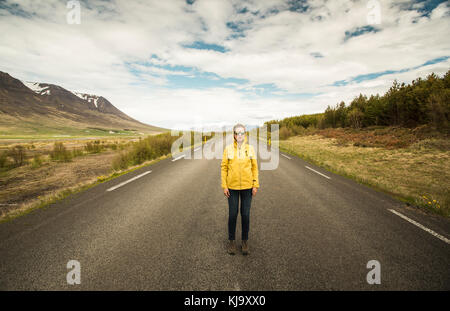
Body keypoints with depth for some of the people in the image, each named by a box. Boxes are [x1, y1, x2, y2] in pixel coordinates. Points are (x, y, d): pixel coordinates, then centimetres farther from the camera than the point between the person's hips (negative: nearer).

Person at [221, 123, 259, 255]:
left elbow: (254, 167, 2)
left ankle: (245, 241, 25)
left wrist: (255, 185, -3)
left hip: (247, 186, 1)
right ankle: (231, 241, 26)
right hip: (232, 186, 0)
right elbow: (224, 167, -1)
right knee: (232, 214, 7)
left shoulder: (250, 148, -1)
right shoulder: (228, 149, -3)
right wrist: (224, 186, -5)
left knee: (245, 214, 7)